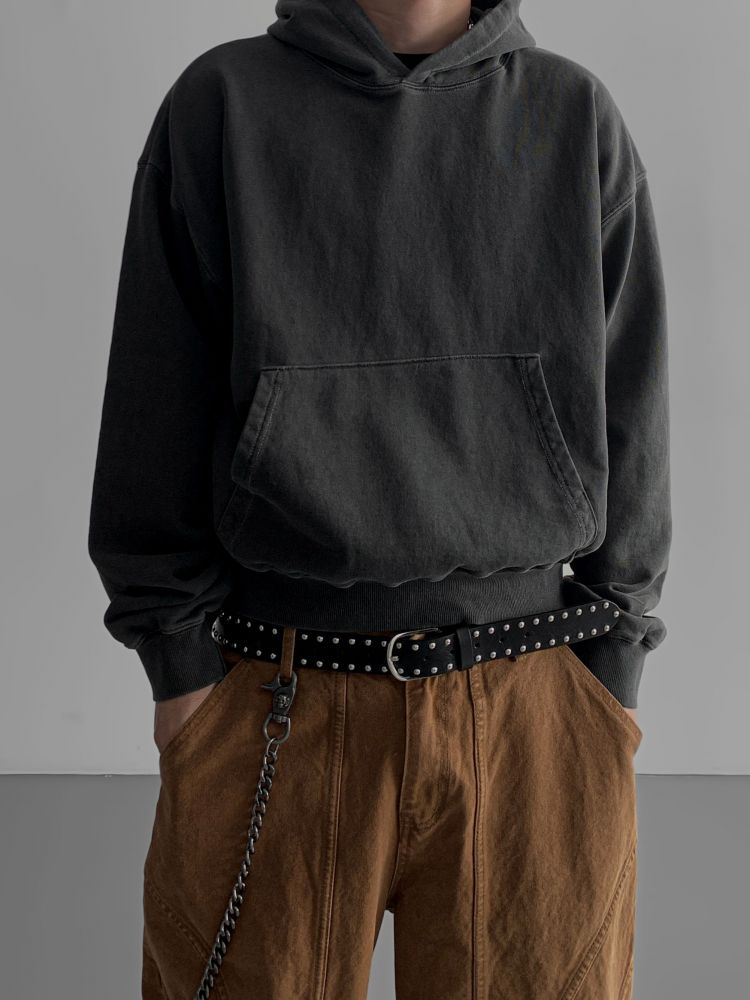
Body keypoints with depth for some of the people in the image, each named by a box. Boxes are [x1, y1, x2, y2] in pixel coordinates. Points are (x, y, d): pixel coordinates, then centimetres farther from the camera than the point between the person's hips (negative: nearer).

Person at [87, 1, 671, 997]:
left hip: (533, 713, 1)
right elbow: (157, 410, 3)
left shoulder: (579, 114, 7)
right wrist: (180, 660, 0)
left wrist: (615, 670, 3)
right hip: (275, 707, 0)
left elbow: (629, 421, 6)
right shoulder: (223, 101, 3)